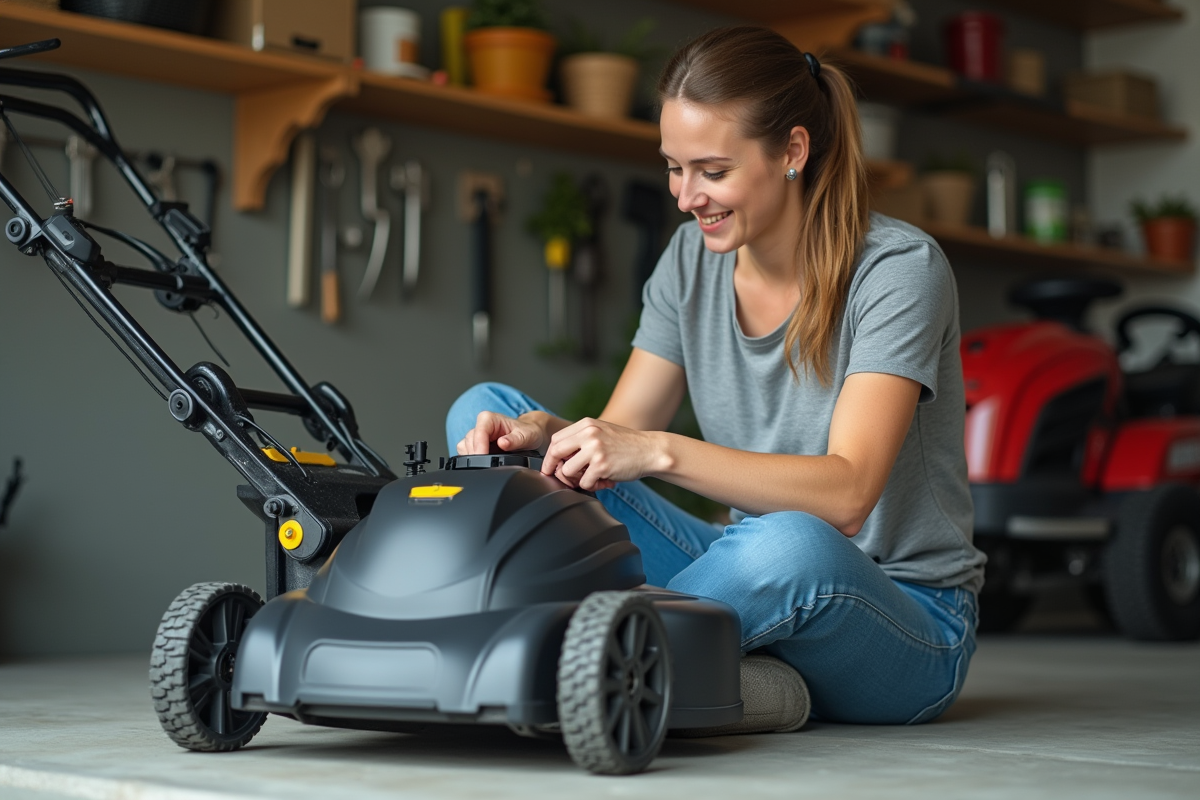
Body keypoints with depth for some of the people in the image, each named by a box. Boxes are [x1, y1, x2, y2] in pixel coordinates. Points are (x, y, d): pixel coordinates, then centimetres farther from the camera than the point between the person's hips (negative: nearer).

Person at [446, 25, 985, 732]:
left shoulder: (899, 268, -16)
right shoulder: (693, 259, 3)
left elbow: (846, 494, -27)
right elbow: (618, 435, 2)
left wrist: (660, 452, -37)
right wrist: (541, 432, -20)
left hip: (908, 629, -6)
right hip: (758, 586, 6)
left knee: (791, 545, -44)